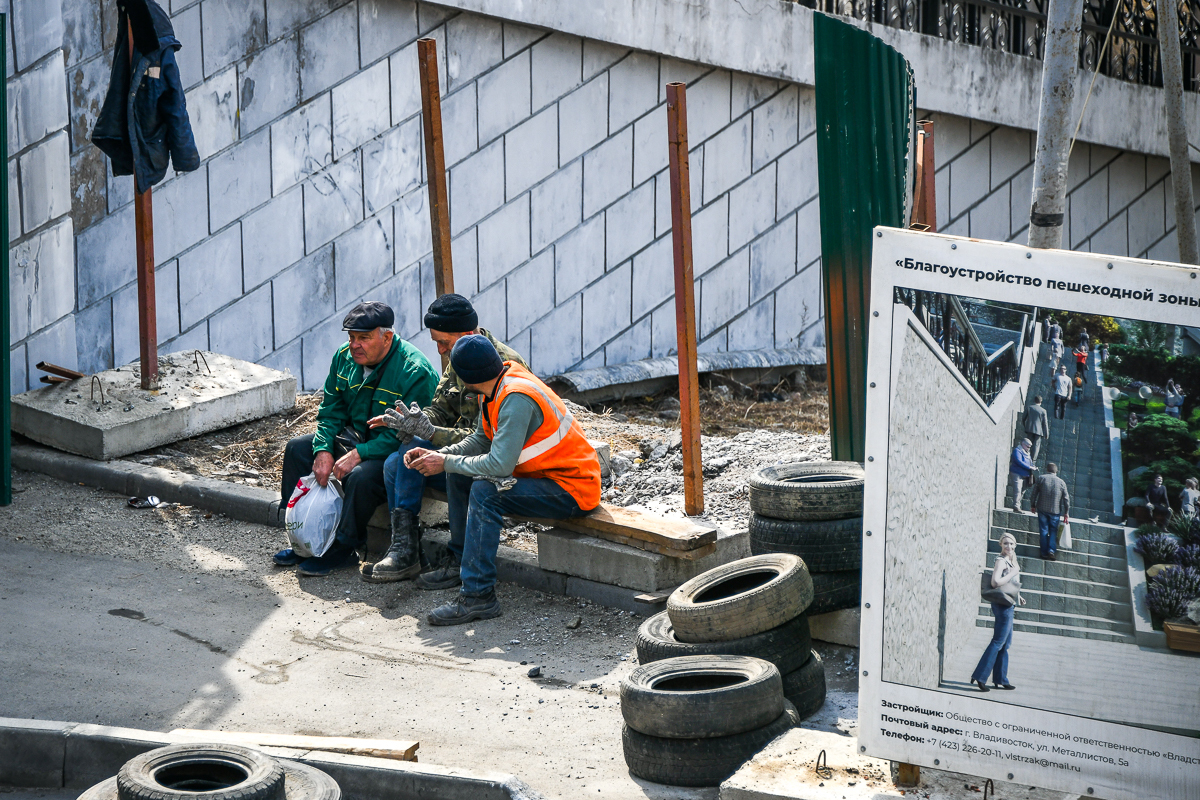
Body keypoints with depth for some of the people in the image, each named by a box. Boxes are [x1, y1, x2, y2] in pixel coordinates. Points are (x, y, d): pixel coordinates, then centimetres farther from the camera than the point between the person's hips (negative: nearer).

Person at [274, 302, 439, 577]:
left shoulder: (415, 372, -25)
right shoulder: (345, 357, -1)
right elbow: (330, 411, 7)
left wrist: (359, 454, -31)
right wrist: (324, 449, -11)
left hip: (395, 452, -8)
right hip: (354, 438, 8)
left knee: (361, 476, -35)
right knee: (297, 449, 0)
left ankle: (343, 549, -15)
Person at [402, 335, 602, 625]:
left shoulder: (516, 399, -27)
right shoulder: (497, 387, 1)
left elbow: (500, 464, -31)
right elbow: (481, 440, 13)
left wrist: (446, 463, -18)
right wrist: (437, 455, -2)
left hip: (573, 490, -10)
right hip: (541, 473, 10)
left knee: (485, 491, -28)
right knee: (459, 474, 13)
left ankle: (478, 596, -26)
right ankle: (459, 562, 22)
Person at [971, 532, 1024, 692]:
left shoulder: (1010, 561, 16)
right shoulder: (1001, 560, -13)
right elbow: (995, 582, -25)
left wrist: (1017, 597, 16)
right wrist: (1013, 573, -17)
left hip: (1008, 606, 10)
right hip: (1003, 605, -10)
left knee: (1005, 644, 13)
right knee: (998, 642, -10)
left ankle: (1000, 680, 18)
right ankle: (979, 676, -11)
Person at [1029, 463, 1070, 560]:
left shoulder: (1041, 478, -1)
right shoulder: (1061, 482, 0)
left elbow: (1034, 493, 1)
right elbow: (1066, 498, 1)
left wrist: (1032, 505, 14)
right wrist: (1066, 513, 8)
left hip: (1042, 509, 0)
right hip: (1055, 511, 0)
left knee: (1043, 531, 6)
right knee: (1053, 531, 8)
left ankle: (1044, 553, 6)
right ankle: (1051, 550, -8)